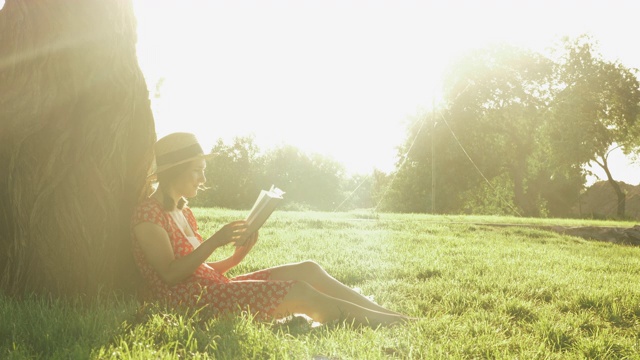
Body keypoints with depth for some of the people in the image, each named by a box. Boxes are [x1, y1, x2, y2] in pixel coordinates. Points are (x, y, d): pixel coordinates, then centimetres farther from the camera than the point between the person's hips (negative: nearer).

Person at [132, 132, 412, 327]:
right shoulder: (148, 214, -7)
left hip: (210, 287, 9)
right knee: (299, 293, -20)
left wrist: (236, 257, 1)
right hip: (188, 298, -9)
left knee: (307, 270, -5)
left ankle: (390, 315, -7)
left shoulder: (182, 212, 18)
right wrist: (215, 241, -20)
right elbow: (170, 275, -17)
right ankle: (385, 324, -12)